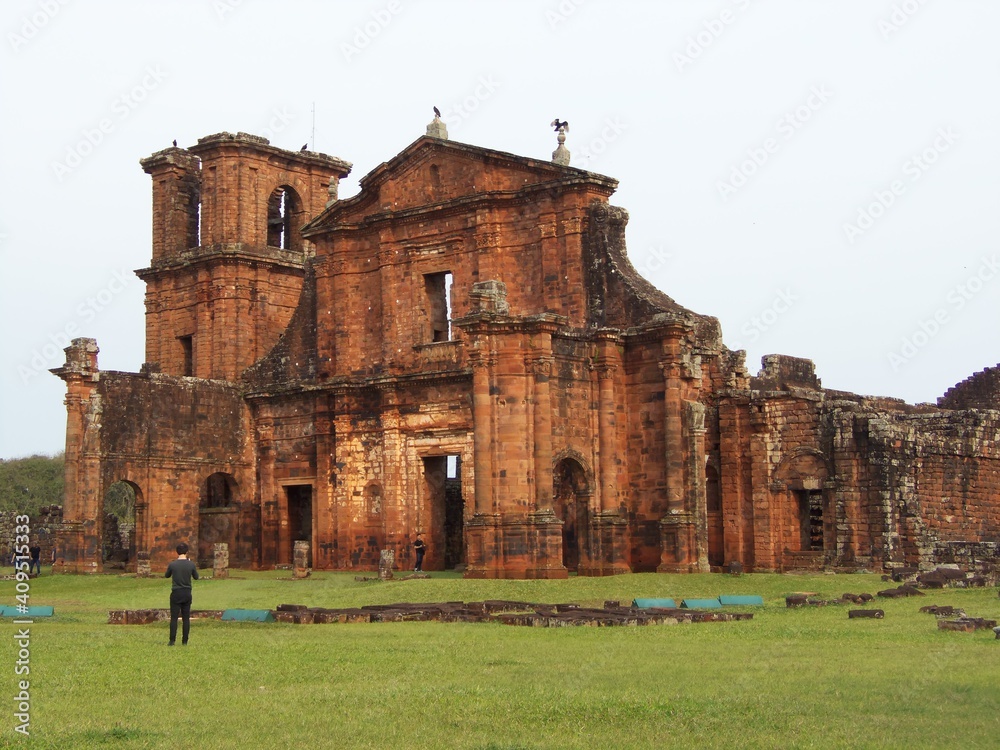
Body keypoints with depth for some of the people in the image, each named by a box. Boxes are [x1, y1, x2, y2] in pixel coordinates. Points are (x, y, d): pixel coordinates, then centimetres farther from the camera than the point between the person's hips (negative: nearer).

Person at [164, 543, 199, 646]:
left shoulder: (172, 565, -9)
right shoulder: (191, 565, -6)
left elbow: (166, 576, 9)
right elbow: (196, 577, 11)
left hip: (176, 594, -2)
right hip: (187, 594, 2)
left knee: (174, 618, 1)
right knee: (186, 618, 6)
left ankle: (172, 640, -3)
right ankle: (184, 641, 7)